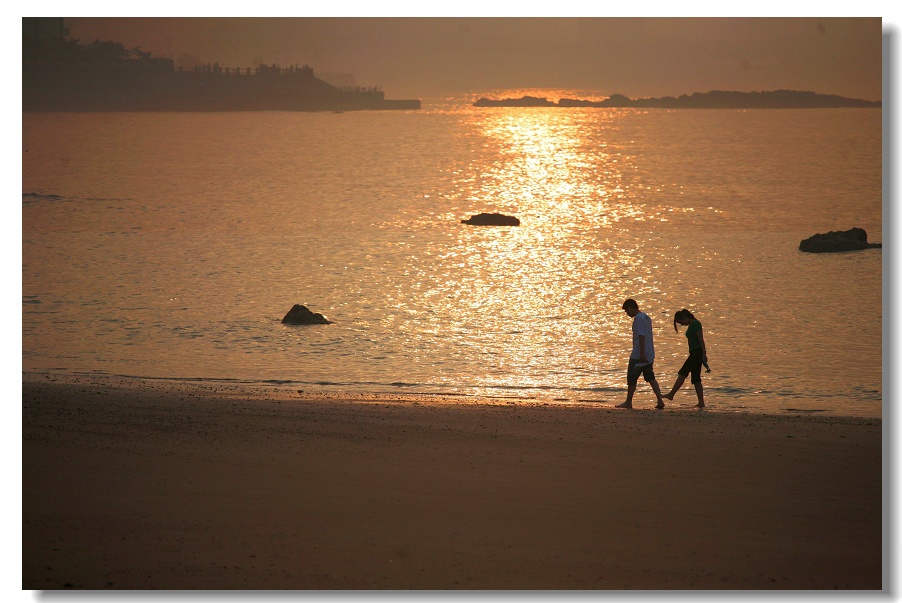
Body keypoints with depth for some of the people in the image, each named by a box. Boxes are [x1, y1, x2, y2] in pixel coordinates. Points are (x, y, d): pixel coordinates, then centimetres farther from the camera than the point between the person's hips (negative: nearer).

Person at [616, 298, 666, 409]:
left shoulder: (638, 318, -14)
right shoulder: (646, 317, 15)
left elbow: (641, 336, -22)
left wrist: (642, 354, -25)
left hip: (638, 355, -9)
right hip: (649, 355, 9)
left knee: (631, 378, 3)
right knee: (650, 378, 7)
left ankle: (628, 402, 11)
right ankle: (660, 401, -3)